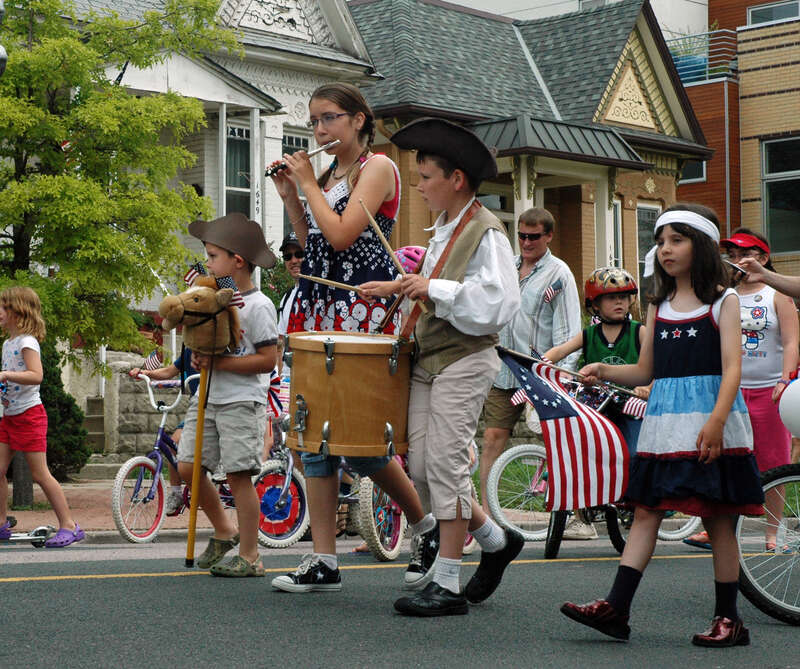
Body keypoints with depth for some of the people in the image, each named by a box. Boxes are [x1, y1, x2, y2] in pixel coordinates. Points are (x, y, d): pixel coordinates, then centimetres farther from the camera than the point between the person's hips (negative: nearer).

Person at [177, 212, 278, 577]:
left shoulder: (258, 306, -10)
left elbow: (268, 359, -15)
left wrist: (219, 363, -18)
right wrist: (198, 355, 0)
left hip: (243, 401, -8)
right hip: (209, 398, 8)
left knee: (238, 474, -7)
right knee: (187, 465, 2)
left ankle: (249, 556, 2)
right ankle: (224, 530, 21)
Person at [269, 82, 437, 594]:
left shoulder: (377, 167, -5)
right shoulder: (327, 175, 19)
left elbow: (341, 235, -16)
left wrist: (308, 183, -6)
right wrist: (290, 195, 11)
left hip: (362, 307, -8)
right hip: (319, 305, 8)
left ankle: (426, 524, 12)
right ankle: (324, 562, 5)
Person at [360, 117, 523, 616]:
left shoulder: (486, 233, -13)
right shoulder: (444, 229, 15)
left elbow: (500, 303, -23)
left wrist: (435, 290, -21)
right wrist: (400, 287, 19)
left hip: (465, 361, -9)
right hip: (428, 361, 9)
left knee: (446, 464, -8)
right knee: (422, 468, 6)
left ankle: (448, 585, -1)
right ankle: (495, 540, 25)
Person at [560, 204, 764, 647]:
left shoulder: (722, 301, 0)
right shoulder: (659, 307, 15)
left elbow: (732, 367, -11)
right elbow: (645, 372, 19)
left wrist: (717, 419, -24)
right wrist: (602, 371, 1)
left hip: (711, 422, -5)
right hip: (664, 424, 5)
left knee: (718, 519, 0)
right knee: (645, 510, -1)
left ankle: (728, 619, 7)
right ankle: (616, 609, -5)